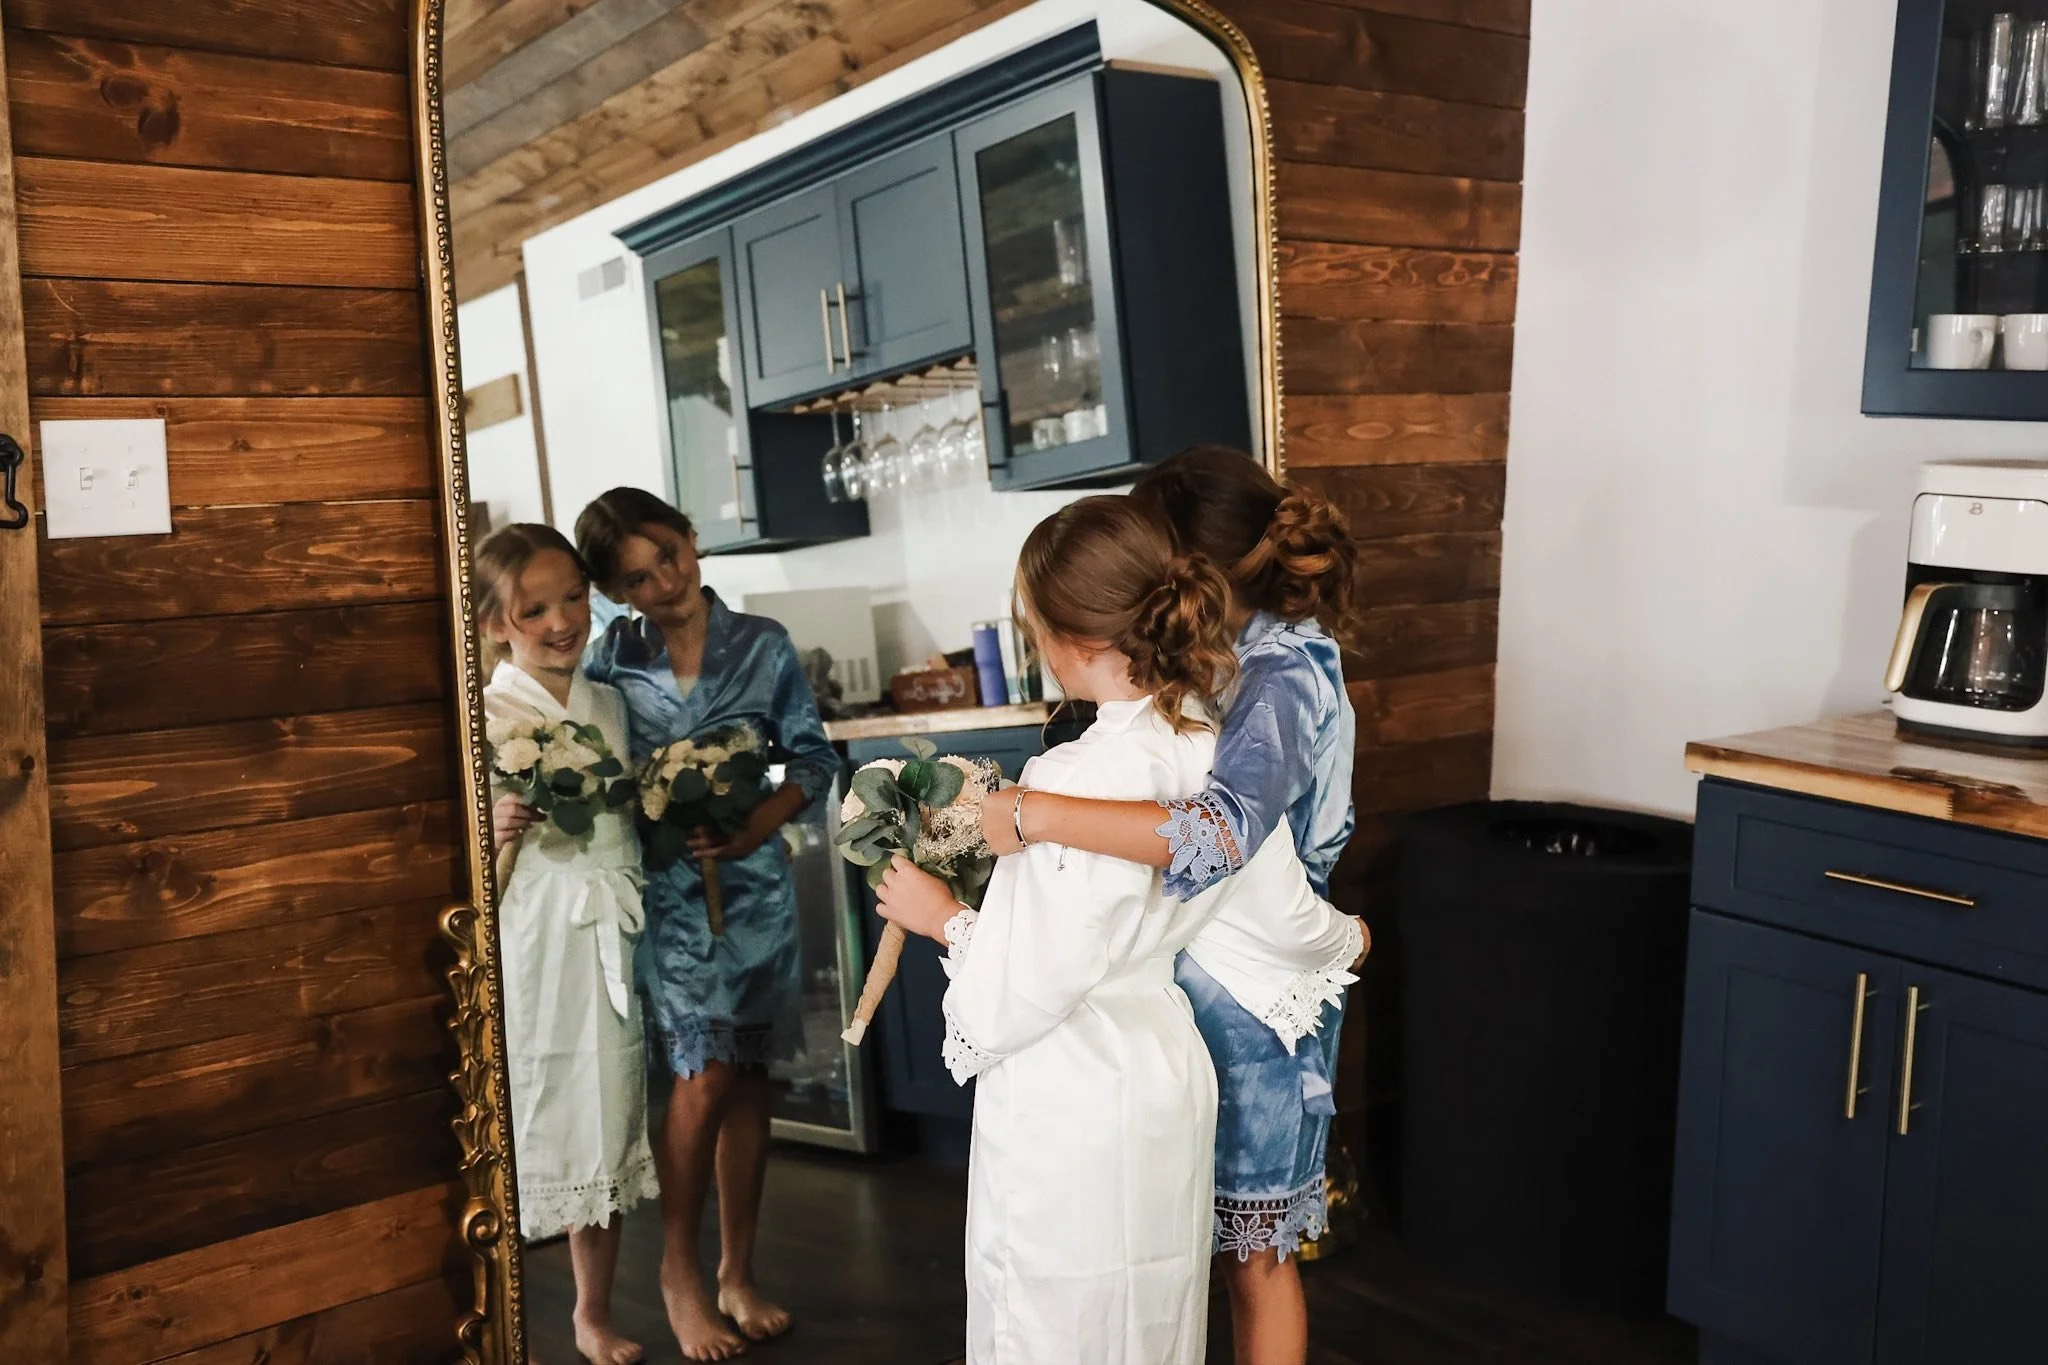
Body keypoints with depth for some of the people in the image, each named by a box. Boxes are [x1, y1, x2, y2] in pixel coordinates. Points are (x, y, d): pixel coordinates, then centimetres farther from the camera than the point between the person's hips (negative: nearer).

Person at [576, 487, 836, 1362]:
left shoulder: (763, 646, 1)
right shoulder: (610, 658, 1)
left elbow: (813, 756, 2)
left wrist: (758, 826, -13)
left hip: (754, 880, 2)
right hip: (665, 888, -2)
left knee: (747, 1077, 8)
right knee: (705, 1076, -8)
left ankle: (737, 1274, 23)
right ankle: (679, 1269, 13)